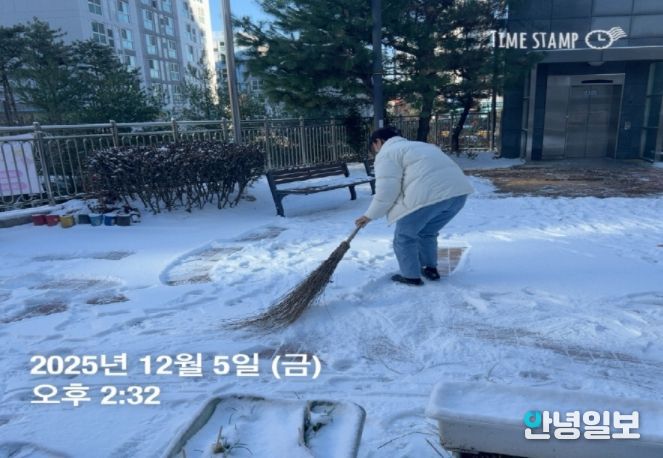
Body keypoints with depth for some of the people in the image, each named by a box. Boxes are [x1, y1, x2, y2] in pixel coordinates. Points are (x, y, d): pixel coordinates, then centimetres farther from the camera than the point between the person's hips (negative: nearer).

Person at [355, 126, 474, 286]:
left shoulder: (386, 154, 6)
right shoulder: (417, 146, 34)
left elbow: (386, 190, -5)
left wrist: (370, 215, 6)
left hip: (428, 194, -9)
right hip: (457, 190, 9)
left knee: (405, 236, 11)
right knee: (427, 232, 28)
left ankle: (411, 276, 18)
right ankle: (431, 269, 35)